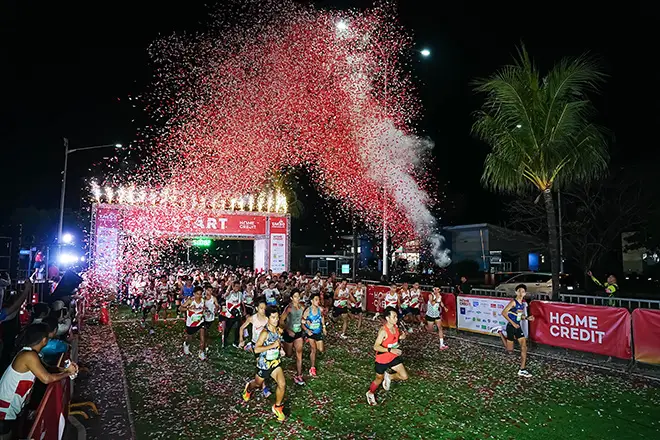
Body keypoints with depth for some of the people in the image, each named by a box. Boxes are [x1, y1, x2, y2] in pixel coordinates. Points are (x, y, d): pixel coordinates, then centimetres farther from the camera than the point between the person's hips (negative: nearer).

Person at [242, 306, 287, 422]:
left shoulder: (279, 330, -6)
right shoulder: (265, 332, -27)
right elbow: (256, 349, -33)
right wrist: (273, 345, -34)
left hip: (275, 362, 4)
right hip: (264, 364, -4)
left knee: (282, 384, -10)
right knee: (258, 383, 21)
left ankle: (277, 407, 13)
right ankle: (248, 388, 57)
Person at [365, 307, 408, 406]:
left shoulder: (395, 327, -7)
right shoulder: (383, 331, -30)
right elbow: (376, 347, -31)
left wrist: (401, 337, -9)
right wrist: (391, 350, -38)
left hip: (393, 357, 6)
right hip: (382, 359, -6)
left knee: (404, 376, 0)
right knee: (379, 379, 15)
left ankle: (389, 377, 27)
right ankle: (370, 393, 44)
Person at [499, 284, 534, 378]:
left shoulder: (523, 303, 6)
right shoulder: (513, 302, -17)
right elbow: (504, 313, -21)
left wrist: (527, 318, -3)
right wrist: (513, 323, -22)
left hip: (518, 327, 7)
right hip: (511, 327, -7)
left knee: (524, 347, -1)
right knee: (510, 350, 5)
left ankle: (522, 370, 5)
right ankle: (500, 333, 28)